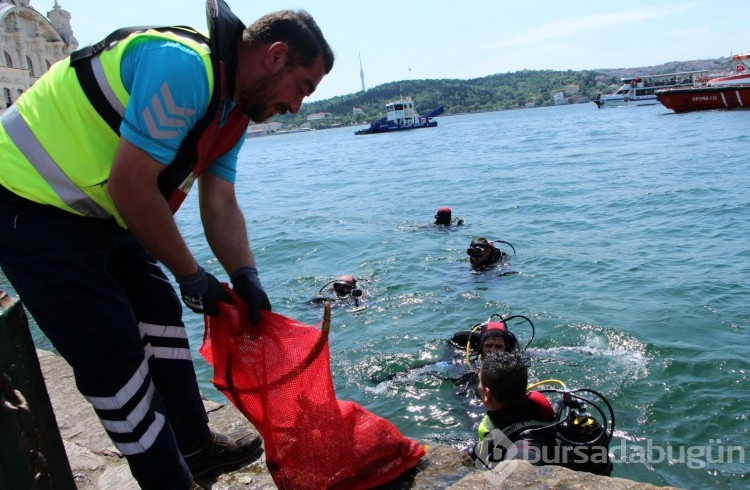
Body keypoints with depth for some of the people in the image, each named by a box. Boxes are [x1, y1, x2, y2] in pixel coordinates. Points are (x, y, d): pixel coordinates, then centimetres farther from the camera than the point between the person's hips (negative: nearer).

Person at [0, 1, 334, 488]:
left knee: (159, 312, 13)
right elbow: (130, 185, -27)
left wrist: (245, 277, -9)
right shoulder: (182, 65, -27)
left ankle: (195, 444, 28)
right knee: (112, 351, -5)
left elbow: (220, 203, 4)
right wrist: (191, 274, -16)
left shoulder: (234, 106, 5)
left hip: (91, 209, 10)